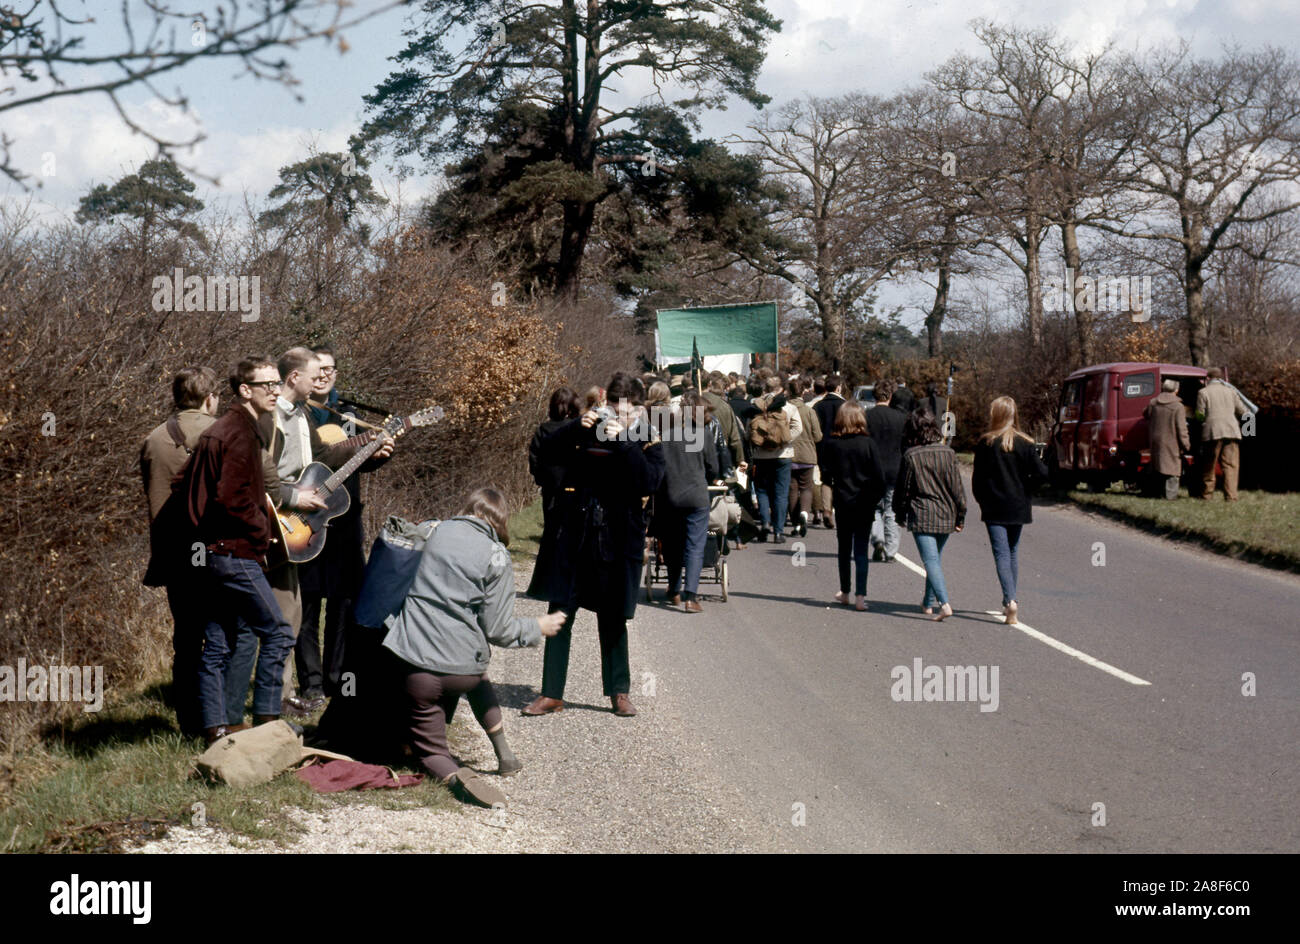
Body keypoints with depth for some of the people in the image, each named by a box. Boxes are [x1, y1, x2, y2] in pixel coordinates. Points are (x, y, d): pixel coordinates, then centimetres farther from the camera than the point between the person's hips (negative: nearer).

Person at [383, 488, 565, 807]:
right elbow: (497, 630, -5)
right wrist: (538, 628, 12)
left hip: (413, 663, 1)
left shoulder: (437, 531, 5)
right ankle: (504, 753, 30)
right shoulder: (496, 557, -5)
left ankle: (455, 776, -19)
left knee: (429, 748, 13)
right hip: (460, 667, 0)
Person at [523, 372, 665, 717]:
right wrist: (576, 427, -17)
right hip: (576, 536, 1)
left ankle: (619, 692, 22)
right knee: (560, 614, 1)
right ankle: (551, 693, 8)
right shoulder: (589, 431, 3)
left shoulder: (648, 440, 0)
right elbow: (548, 452, -3)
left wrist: (622, 442, -22)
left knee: (613, 619, 9)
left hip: (619, 540, -1)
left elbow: (650, 481, -16)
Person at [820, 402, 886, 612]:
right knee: (861, 550, 1)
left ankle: (844, 592, 25)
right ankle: (860, 595, -8)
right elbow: (879, 477, -8)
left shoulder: (831, 444, -6)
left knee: (844, 549, 16)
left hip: (842, 502, 1)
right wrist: (875, 498, 5)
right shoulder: (868, 444, -9)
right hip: (865, 504, -1)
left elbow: (826, 474, -2)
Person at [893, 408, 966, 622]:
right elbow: (957, 487, 2)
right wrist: (960, 516, 10)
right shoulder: (947, 453, -2)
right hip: (945, 515, 4)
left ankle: (944, 603, -24)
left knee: (931, 560, -8)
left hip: (921, 515, -4)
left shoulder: (910, 456, -9)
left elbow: (902, 488, -2)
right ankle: (928, 602, 31)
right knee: (935, 558, 20)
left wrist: (900, 514, 13)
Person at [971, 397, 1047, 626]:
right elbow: (1041, 473, -9)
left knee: (1001, 554, -5)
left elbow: (978, 478, -5)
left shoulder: (985, 443, -8)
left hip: (993, 508, -3)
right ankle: (1010, 601, 24)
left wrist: (982, 501, 9)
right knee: (1012, 552, 18)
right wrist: (1024, 489, 7)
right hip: (1018, 507, 3)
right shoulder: (1024, 444, -2)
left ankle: (1010, 601, -23)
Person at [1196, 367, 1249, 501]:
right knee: (1231, 465, 0)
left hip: (1213, 431, -2)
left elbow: (1200, 415, 0)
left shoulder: (1203, 392, 4)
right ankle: (1231, 496, -9)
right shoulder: (1230, 391, 15)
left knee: (1209, 465, 8)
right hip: (1232, 431, 2)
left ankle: (1207, 495, 13)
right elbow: (1242, 411, 13)